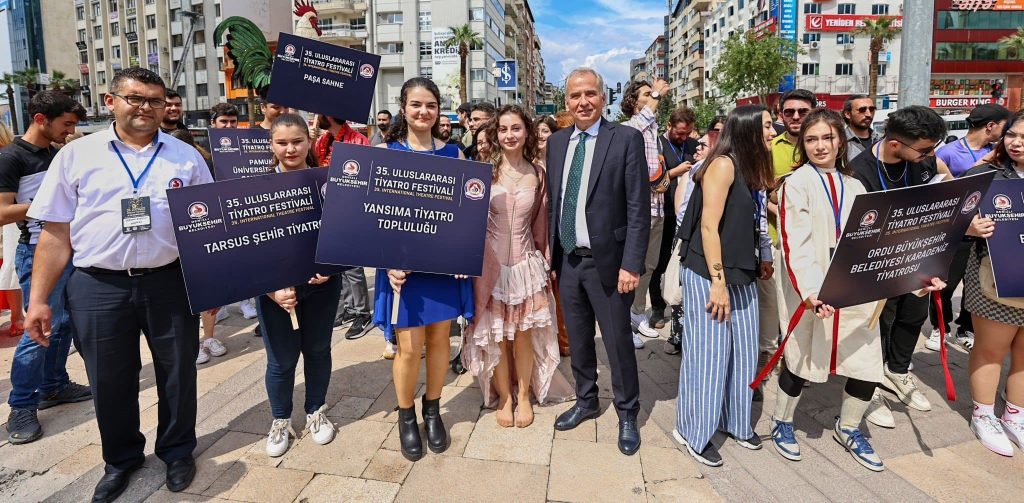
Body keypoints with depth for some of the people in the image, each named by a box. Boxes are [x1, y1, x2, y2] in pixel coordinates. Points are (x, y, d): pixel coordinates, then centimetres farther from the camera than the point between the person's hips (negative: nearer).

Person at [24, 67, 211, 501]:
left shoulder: (187, 157, 4)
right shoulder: (77, 155, 3)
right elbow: (55, 234, 3)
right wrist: (38, 299, 0)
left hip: (170, 283, 0)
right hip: (98, 287, 0)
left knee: (176, 374, 12)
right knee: (109, 381, 13)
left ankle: (177, 451, 34)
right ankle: (121, 459, 36)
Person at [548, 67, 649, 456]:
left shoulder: (627, 139, -8)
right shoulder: (556, 142, 8)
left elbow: (639, 208, -11)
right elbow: (553, 201, 12)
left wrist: (632, 264, -16)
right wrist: (551, 251, 8)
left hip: (607, 262, -5)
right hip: (567, 260, 5)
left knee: (618, 341, 7)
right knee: (578, 339, 17)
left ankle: (627, 414, 27)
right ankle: (586, 401, 37)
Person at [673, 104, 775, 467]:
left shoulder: (751, 168, 12)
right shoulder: (724, 164, -13)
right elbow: (708, 226, -18)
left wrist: (760, 260, 11)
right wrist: (718, 283, -19)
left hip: (740, 274, 8)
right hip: (709, 275, -8)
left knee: (742, 350, 13)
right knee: (708, 353, -1)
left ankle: (735, 421, 29)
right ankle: (693, 431, 14)